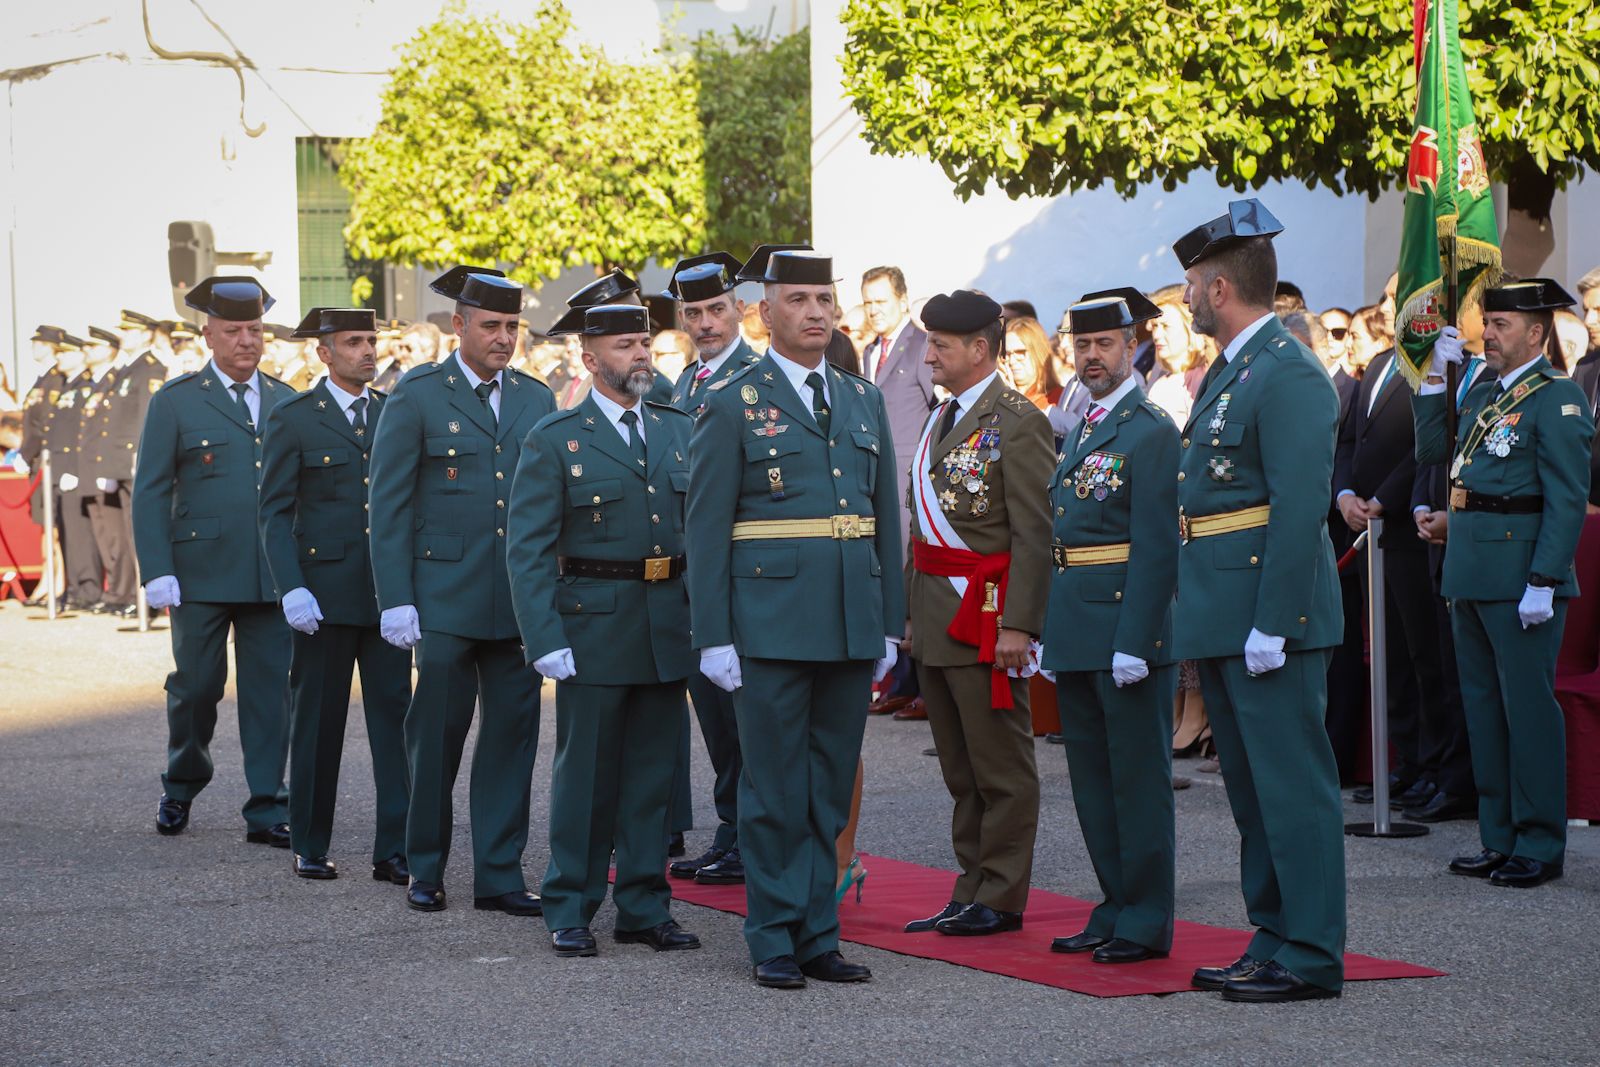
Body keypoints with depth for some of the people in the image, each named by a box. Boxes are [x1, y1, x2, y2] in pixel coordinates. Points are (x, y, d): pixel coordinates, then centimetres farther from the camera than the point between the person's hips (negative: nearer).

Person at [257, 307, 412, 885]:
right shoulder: (293, 419, 0)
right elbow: (274, 512, -2)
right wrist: (291, 588, -14)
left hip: (388, 592, 3)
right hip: (324, 593, -3)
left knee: (395, 718, -1)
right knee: (318, 722, 6)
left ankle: (394, 849, 2)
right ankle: (310, 847, 17)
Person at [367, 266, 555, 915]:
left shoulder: (537, 400, 12)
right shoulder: (417, 397, -1)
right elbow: (387, 505, -3)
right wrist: (394, 600, -10)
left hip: (519, 603, 4)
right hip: (445, 602, -4)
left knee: (513, 734, 4)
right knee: (437, 736, 3)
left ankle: (499, 876, 12)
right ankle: (425, 872, 17)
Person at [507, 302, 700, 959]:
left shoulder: (678, 431, 11)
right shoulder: (554, 441, -3)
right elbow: (527, 550, -6)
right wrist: (545, 639, -15)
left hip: (668, 628, 4)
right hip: (593, 627, -4)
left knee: (654, 773, 9)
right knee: (586, 774, 2)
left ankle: (645, 909, 18)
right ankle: (570, 912, 13)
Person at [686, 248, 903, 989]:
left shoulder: (864, 402, 13)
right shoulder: (732, 406, -1)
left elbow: (884, 518, 15)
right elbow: (706, 531, -3)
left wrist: (889, 625, 10)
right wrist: (713, 638, -9)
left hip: (851, 628, 5)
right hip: (770, 627, -5)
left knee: (830, 792, 9)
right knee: (775, 793, 1)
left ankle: (818, 937, 17)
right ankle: (775, 942, 9)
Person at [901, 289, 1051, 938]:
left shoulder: (1017, 422, -11)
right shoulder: (940, 421, 16)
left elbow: (1035, 532, -15)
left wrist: (1018, 623, -20)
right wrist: (913, 611, 18)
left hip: (987, 611, -9)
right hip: (936, 613, 9)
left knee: (1000, 764, -1)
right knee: (960, 768, 13)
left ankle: (1000, 899, 5)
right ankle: (971, 893, 19)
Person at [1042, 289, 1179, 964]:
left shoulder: (1151, 431, -10)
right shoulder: (1083, 431, 17)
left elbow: (1156, 548, -16)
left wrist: (1133, 643, -21)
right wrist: (1047, 631, 15)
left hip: (1125, 627, -9)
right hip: (1076, 631, 9)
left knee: (1138, 775, -2)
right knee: (1091, 777, 13)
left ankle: (1145, 922, 5)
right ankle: (1115, 910, 22)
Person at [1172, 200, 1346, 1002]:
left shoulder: (1289, 376, -15)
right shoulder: (1228, 371, 16)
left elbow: (1300, 511, -20)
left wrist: (1270, 626, -22)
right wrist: (1193, 608, 17)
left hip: (1270, 617, -10)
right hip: (1220, 619, 11)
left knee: (1292, 785, -5)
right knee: (1251, 788, 15)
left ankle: (1312, 957, 0)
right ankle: (1272, 940, 24)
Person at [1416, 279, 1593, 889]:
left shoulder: (1557, 398, -9)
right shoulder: (1481, 393, 15)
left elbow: (1567, 500, -15)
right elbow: (1431, 452, 16)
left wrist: (1543, 583, -21)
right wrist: (1435, 377, 10)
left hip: (1521, 576, -8)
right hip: (1471, 577, 8)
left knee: (1529, 707, -3)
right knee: (1484, 706, 12)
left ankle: (1540, 846, 4)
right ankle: (1499, 840, 21)